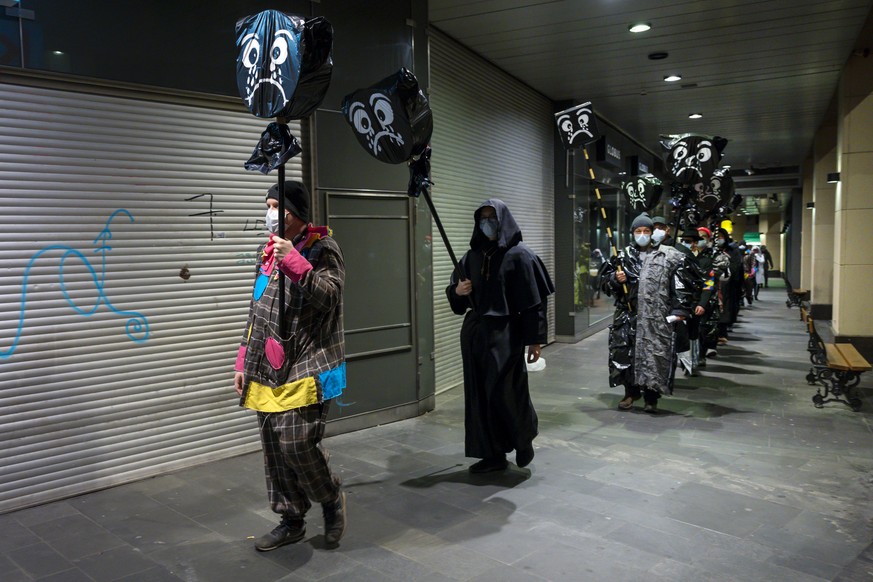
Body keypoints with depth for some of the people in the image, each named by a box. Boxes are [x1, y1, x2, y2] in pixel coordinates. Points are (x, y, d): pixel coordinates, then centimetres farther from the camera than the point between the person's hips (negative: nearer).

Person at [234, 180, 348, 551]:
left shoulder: (321, 248, -4)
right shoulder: (267, 251, 16)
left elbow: (328, 296, -19)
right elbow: (256, 312, 20)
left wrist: (294, 261, -26)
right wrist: (244, 361, 17)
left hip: (305, 369, -7)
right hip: (266, 371, 7)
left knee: (296, 444, -12)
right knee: (274, 450, 10)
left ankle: (331, 499, 15)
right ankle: (291, 520, 25)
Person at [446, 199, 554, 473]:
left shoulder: (519, 255, -6)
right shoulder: (472, 256, 10)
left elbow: (534, 299, -8)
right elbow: (454, 291, 17)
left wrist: (535, 339, -12)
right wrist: (457, 291, -7)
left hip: (506, 334, -6)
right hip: (474, 333, 6)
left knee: (506, 392, -4)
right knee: (480, 394, 7)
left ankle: (524, 438, 25)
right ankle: (493, 454, 18)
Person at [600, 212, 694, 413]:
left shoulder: (669, 256, 4)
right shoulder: (623, 256, 11)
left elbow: (681, 284, 2)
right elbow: (605, 282, 16)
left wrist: (679, 309, -4)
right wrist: (615, 279, -6)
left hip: (657, 316, -2)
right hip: (628, 315, 3)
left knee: (655, 355, -3)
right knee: (625, 353, 3)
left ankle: (651, 396, 11)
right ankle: (631, 391, 20)